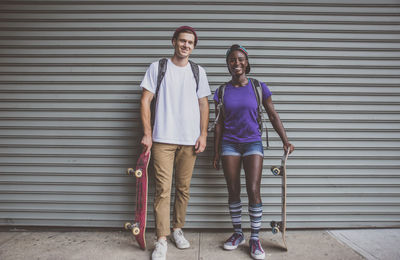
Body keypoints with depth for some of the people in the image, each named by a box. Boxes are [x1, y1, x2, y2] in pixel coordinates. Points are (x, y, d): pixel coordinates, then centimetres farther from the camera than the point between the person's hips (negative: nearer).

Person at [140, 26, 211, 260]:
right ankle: (162, 240, 5)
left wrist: (203, 134, 3)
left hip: (190, 140, 2)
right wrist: (147, 133, -5)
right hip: (162, 138, -2)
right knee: (163, 189, -4)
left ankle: (178, 229, 27)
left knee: (184, 188, 9)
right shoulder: (157, 67, 6)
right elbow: (145, 100, 2)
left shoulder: (198, 72, 12)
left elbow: (204, 104, 12)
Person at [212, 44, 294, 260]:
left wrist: (285, 140, -3)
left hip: (253, 143, -1)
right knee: (233, 191, 6)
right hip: (229, 145, 2)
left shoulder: (258, 87, 0)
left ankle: (255, 238, 8)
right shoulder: (222, 91, 3)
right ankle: (237, 234, 22)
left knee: (253, 191, -8)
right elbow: (219, 123, 5)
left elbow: (273, 115, 4)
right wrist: (216, 152, 5)